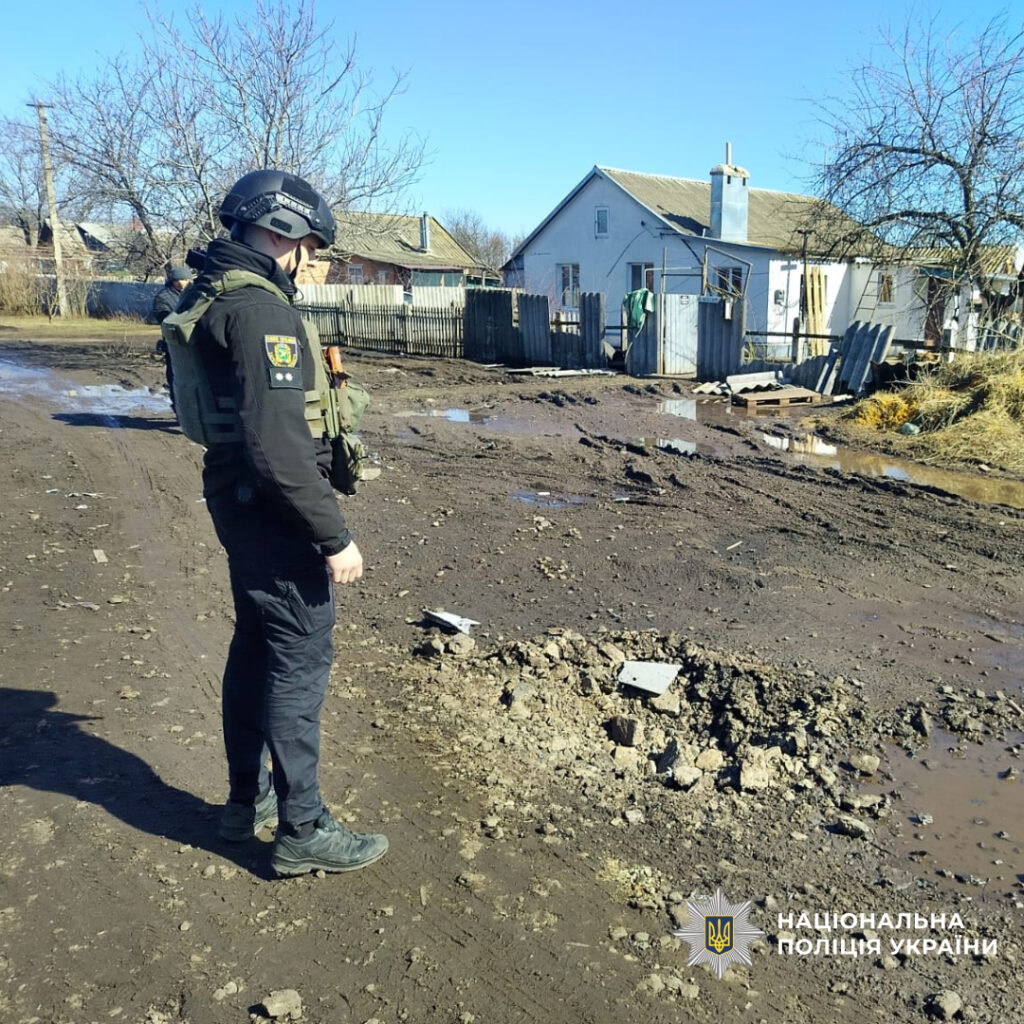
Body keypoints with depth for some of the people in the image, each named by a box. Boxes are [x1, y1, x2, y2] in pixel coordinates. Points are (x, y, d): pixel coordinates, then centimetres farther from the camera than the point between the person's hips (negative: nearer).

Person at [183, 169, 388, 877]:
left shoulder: (215, 294, 13)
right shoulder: (261, 310, -20)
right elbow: (279, 444, -27)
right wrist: (334, 537, -23)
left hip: (240, 504, 10)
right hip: (275, 511, -10)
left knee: (256, 646, 19)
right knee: (301, 660, -1)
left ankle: (247, 799, 33)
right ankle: (303, 832, 12)